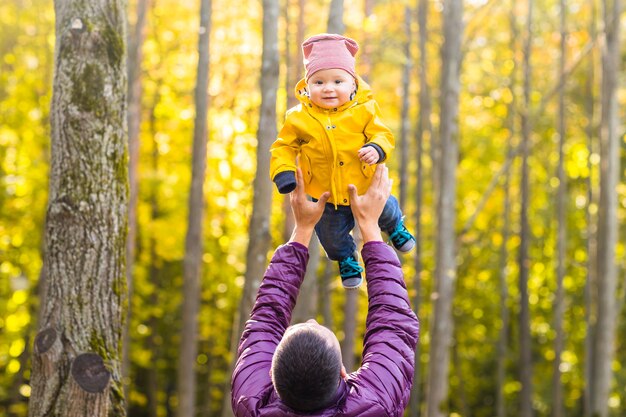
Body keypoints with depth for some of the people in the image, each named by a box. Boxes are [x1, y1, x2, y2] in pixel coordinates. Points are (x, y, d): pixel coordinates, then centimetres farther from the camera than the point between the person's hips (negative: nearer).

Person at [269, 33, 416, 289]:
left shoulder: (363, 110, -16)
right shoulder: (299, 118, -15)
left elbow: (382, 135, -12)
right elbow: (284, 147, -6)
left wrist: (376, 149, -34)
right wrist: (283, 172, -21)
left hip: (366, 189, 0)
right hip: (323, 197, 1)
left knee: (385, 213, 25)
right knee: (332, 238, 22)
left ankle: (396, 228, 64)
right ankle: (346, 259, 58)